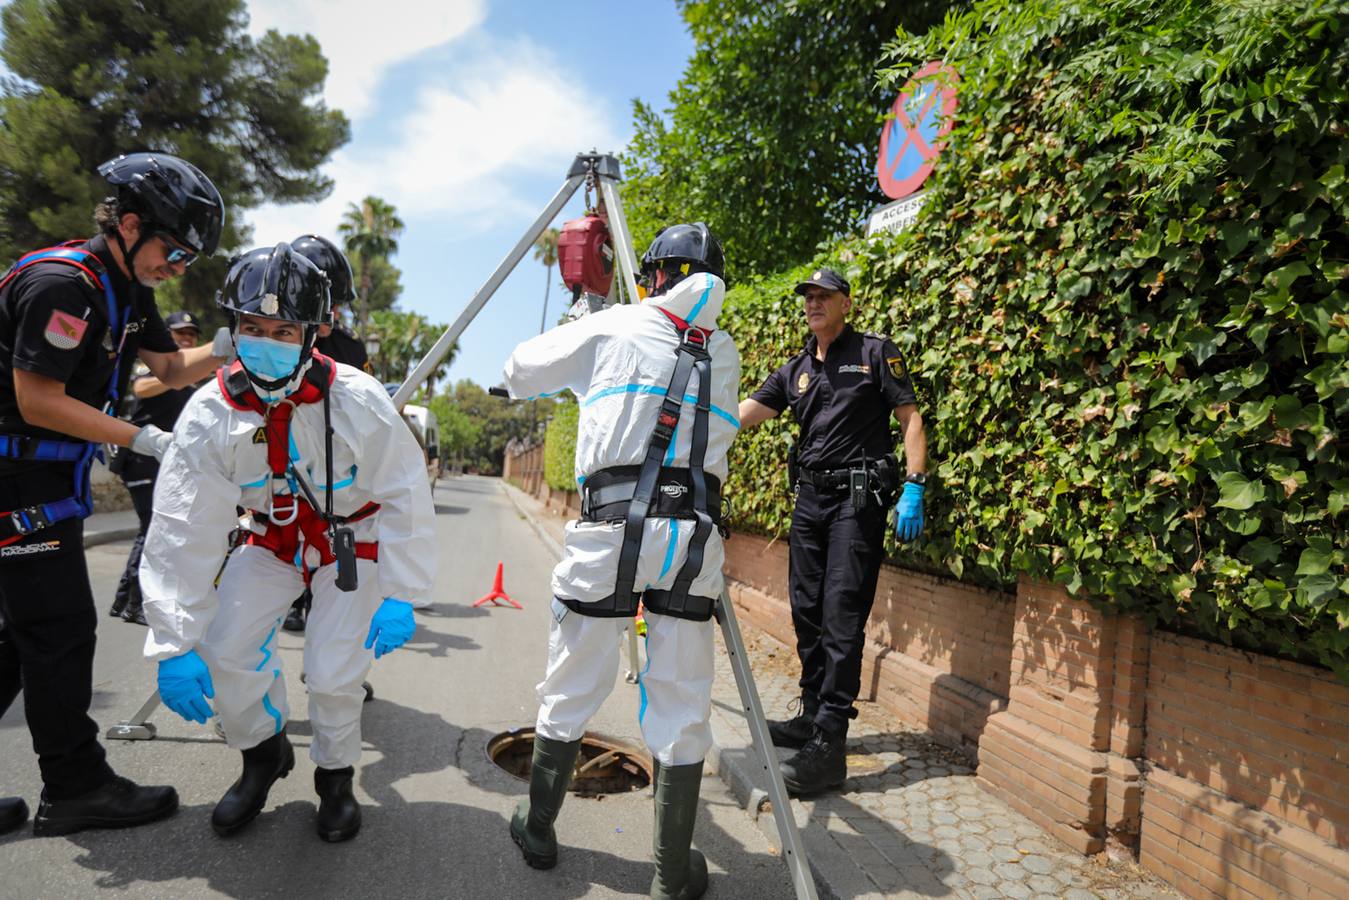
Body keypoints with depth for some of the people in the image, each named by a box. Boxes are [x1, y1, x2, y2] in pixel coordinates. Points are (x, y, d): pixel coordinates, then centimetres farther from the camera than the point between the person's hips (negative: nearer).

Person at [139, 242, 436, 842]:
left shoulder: (357, 401, -26)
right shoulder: (210, 415, -19)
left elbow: (404, 498, -18)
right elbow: (183, 532, -18)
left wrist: (400, 595, -19)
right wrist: (172, 645, -20)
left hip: (352, 538, -3)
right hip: (274, 539, 3)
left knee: (334, 674, -11)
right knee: (221, 649, -9)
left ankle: (335, 775, 20)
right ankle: (264, 754, 22)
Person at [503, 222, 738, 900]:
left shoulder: (616, 327, 9)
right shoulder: (725, 353, 18)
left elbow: (519, 373, 18)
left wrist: (580, 339, 39)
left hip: (610, 527, -2)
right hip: (695, 535, 2)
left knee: (570, 692, 14)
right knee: (681, 709, 10)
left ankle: (537, 831, 32)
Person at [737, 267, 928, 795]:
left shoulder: (875, 353, 1)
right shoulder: (796, 370, 15)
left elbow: (910, 418, -3)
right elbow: (745, 413, 8)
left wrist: (914, 488, -13)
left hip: (858, 495, -6)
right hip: (809, 495, 7)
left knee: (841, 615, -12)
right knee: (807, 611, 10)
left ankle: (829, 744, -10)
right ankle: (813, 716, 24)